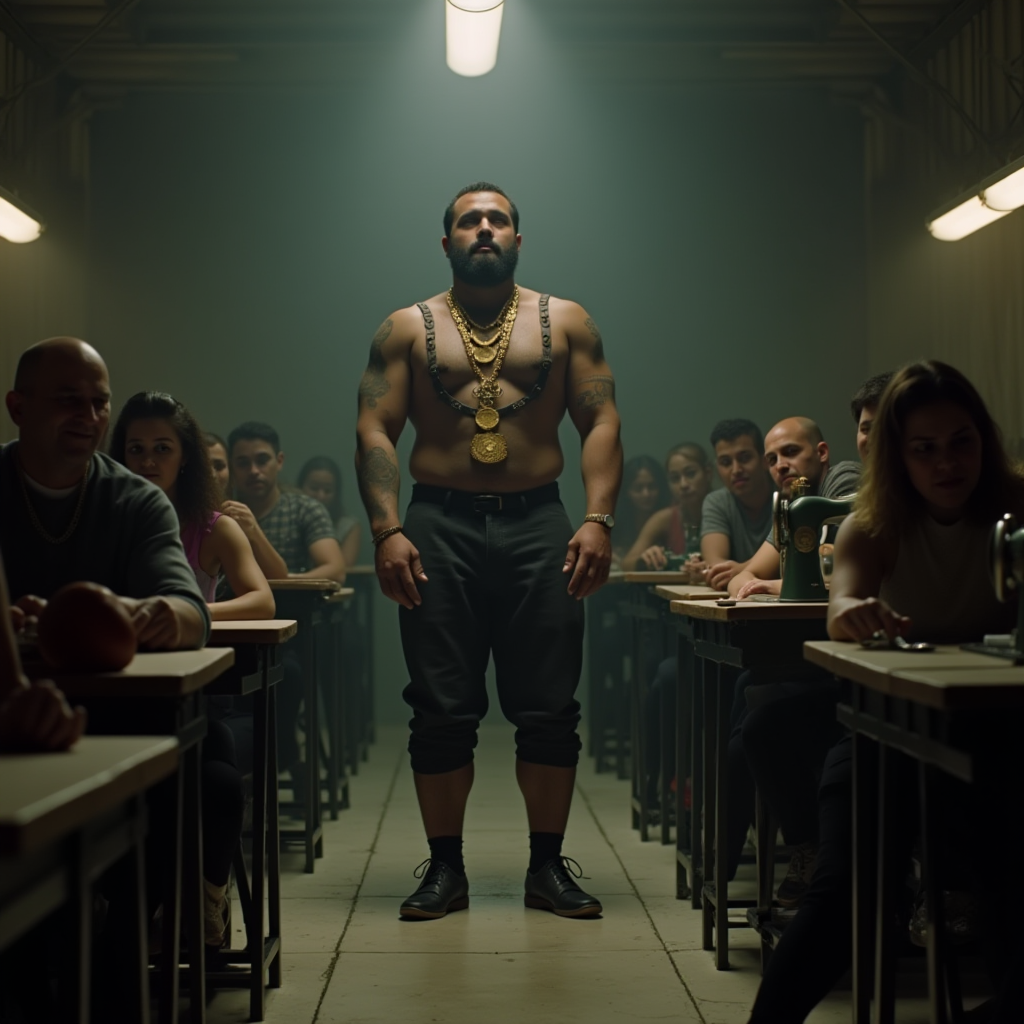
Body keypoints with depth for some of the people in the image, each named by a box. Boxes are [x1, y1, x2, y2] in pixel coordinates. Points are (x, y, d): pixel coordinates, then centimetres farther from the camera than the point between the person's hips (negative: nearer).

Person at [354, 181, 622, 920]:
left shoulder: (566, 323, 10)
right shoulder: (408, 329, 9)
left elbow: (602, 423, 3)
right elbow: (375, 431, 2)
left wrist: (598, 520, -10)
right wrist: (387, 530, -11)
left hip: (539, 525, 1)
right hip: (440, 527, 0)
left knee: (550, 710, 2)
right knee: (442, 711, 2)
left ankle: (548, 867, 13)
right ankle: (445, 868, 13)